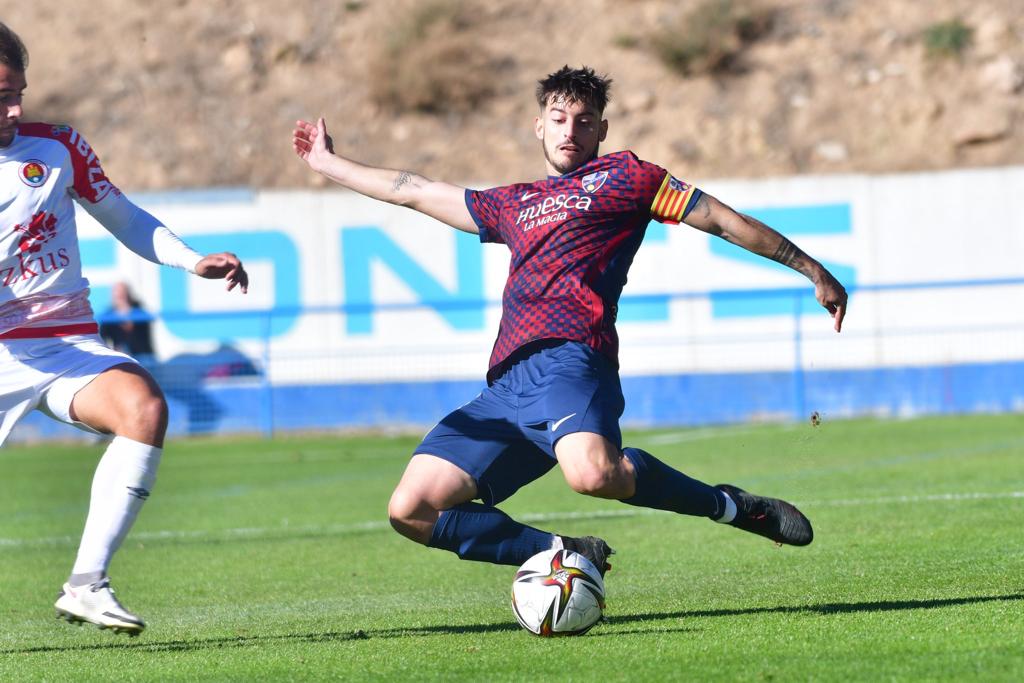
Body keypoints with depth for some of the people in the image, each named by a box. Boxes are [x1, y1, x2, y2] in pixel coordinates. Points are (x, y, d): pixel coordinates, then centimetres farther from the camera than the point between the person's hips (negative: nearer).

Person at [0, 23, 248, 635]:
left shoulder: (56, 148, 8)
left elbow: (126, 220, 18)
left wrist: (194, 262, 5)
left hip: (68, 344, 2)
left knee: (145, 408, -29)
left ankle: (87, 584, -25)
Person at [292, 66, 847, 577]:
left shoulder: (623, 176, 16)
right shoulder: (512, 205, 32)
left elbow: (723, 220, 15)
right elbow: (413, 191, 43)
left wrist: (815, 271, 11)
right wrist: (325, 162, 49)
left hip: (567, 359, -7)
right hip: (506, 384, 7)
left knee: (592, 474, -39)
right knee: (411, 510, -9)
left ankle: (730, 506, -14)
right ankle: (564, 554, 2)